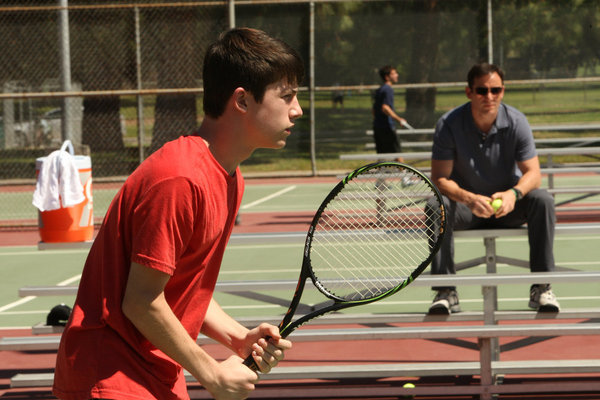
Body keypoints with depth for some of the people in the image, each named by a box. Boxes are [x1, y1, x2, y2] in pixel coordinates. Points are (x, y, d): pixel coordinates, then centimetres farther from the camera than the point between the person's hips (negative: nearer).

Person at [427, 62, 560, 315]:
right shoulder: (449, 124, -14)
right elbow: (439, 178, -18)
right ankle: (446, 292, -31)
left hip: (508, 205, 1)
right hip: (466, 204, -1)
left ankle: (541, 288, -24)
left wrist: (514, 194, -38)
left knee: (542, 200, -29)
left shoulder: (516, 121, -11)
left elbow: (533, 173, -14)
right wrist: (469, 199, -38)